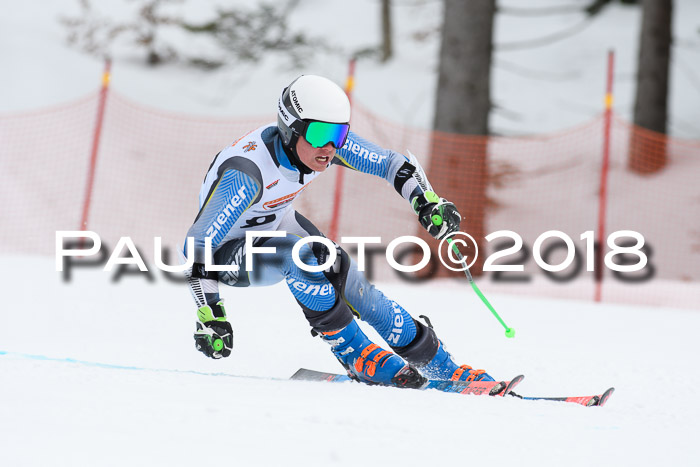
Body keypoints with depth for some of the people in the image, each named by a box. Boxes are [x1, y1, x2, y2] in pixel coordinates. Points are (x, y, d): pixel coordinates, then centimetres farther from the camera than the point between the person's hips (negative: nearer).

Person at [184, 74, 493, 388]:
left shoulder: (327, 141, -20)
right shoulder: (247, 173, -37)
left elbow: (393, 164, -11)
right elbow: (199, 244, -34)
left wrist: (428, 202, -28)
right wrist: (209, 316, -37)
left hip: (278, 224, 6)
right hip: (229, 253, -6)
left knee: (351, 283, -12)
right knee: (297, 254, -35)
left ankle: (441, 366, 1)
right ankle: (358, 358, -21)